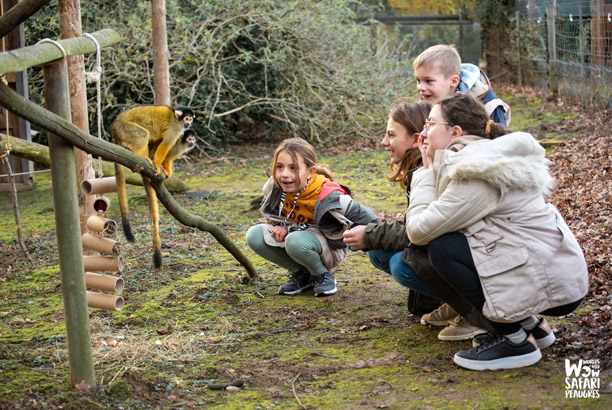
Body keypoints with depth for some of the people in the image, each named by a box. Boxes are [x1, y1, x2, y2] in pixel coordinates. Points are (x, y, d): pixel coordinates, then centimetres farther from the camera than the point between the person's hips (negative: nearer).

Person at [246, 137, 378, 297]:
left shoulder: (327, 197, -30)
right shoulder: (275, 187, -15)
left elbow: (368, 219, -19)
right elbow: (271, 215, 9)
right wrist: (283, 227, -13)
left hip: (329, 248, -6)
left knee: (296, 241, -38)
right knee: (254, 235, -18)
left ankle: (323, 275, -5)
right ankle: (301, 274, 1)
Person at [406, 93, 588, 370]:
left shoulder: (477, 173, -18)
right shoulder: (487, 158, 12)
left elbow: (419, 230, -18)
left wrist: (428, 171, -6)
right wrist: (431, 169, 6)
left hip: (553, 285, -10)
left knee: (443, 248, -15)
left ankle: (517, 341, -6)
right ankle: (532, 324, 17)